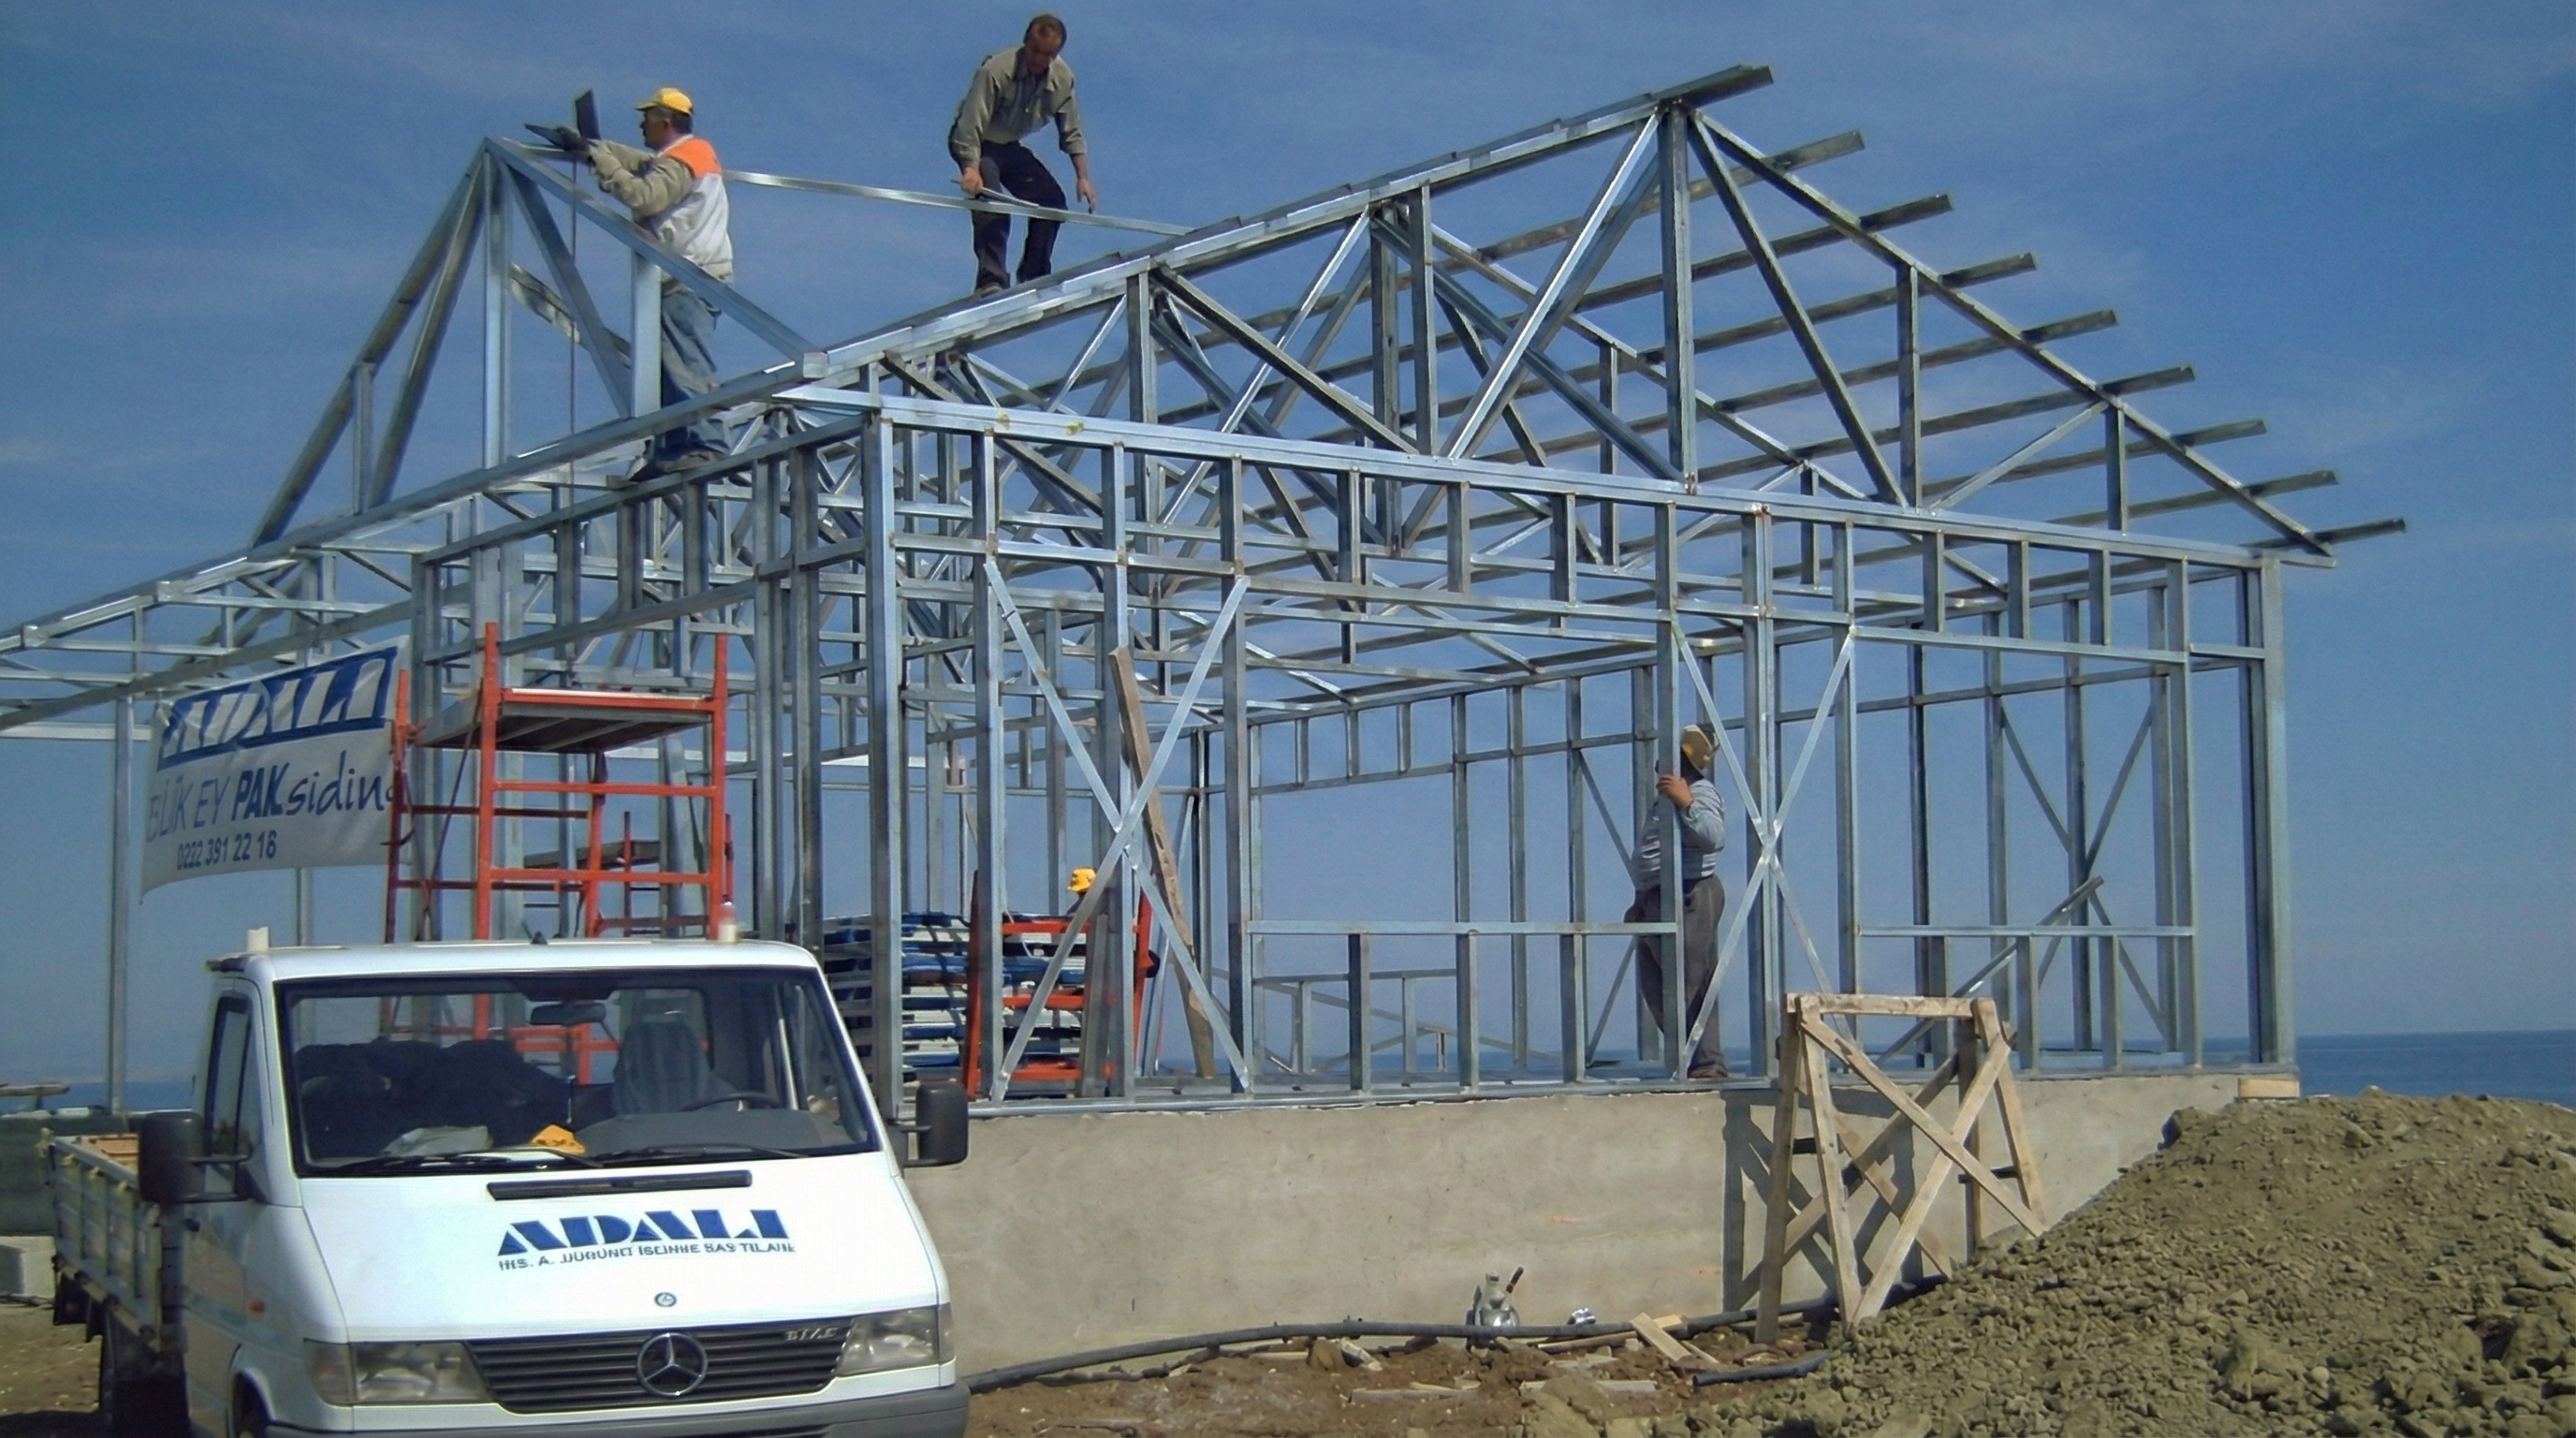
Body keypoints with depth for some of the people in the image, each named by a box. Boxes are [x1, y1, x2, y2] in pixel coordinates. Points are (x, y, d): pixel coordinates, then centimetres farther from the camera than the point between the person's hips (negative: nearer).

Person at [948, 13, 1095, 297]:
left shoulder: (1063, 78, -13)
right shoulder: (995, 71, -31)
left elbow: (1072, 133, -3)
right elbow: (971, 125, -35)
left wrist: (1083, 177, -9)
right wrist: (971, 168, -48)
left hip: (1010, 146, 6)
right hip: (975, 144, -6)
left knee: (1053, 200, -4)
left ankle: (1035, 279, 10)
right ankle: (991, 281, -34)